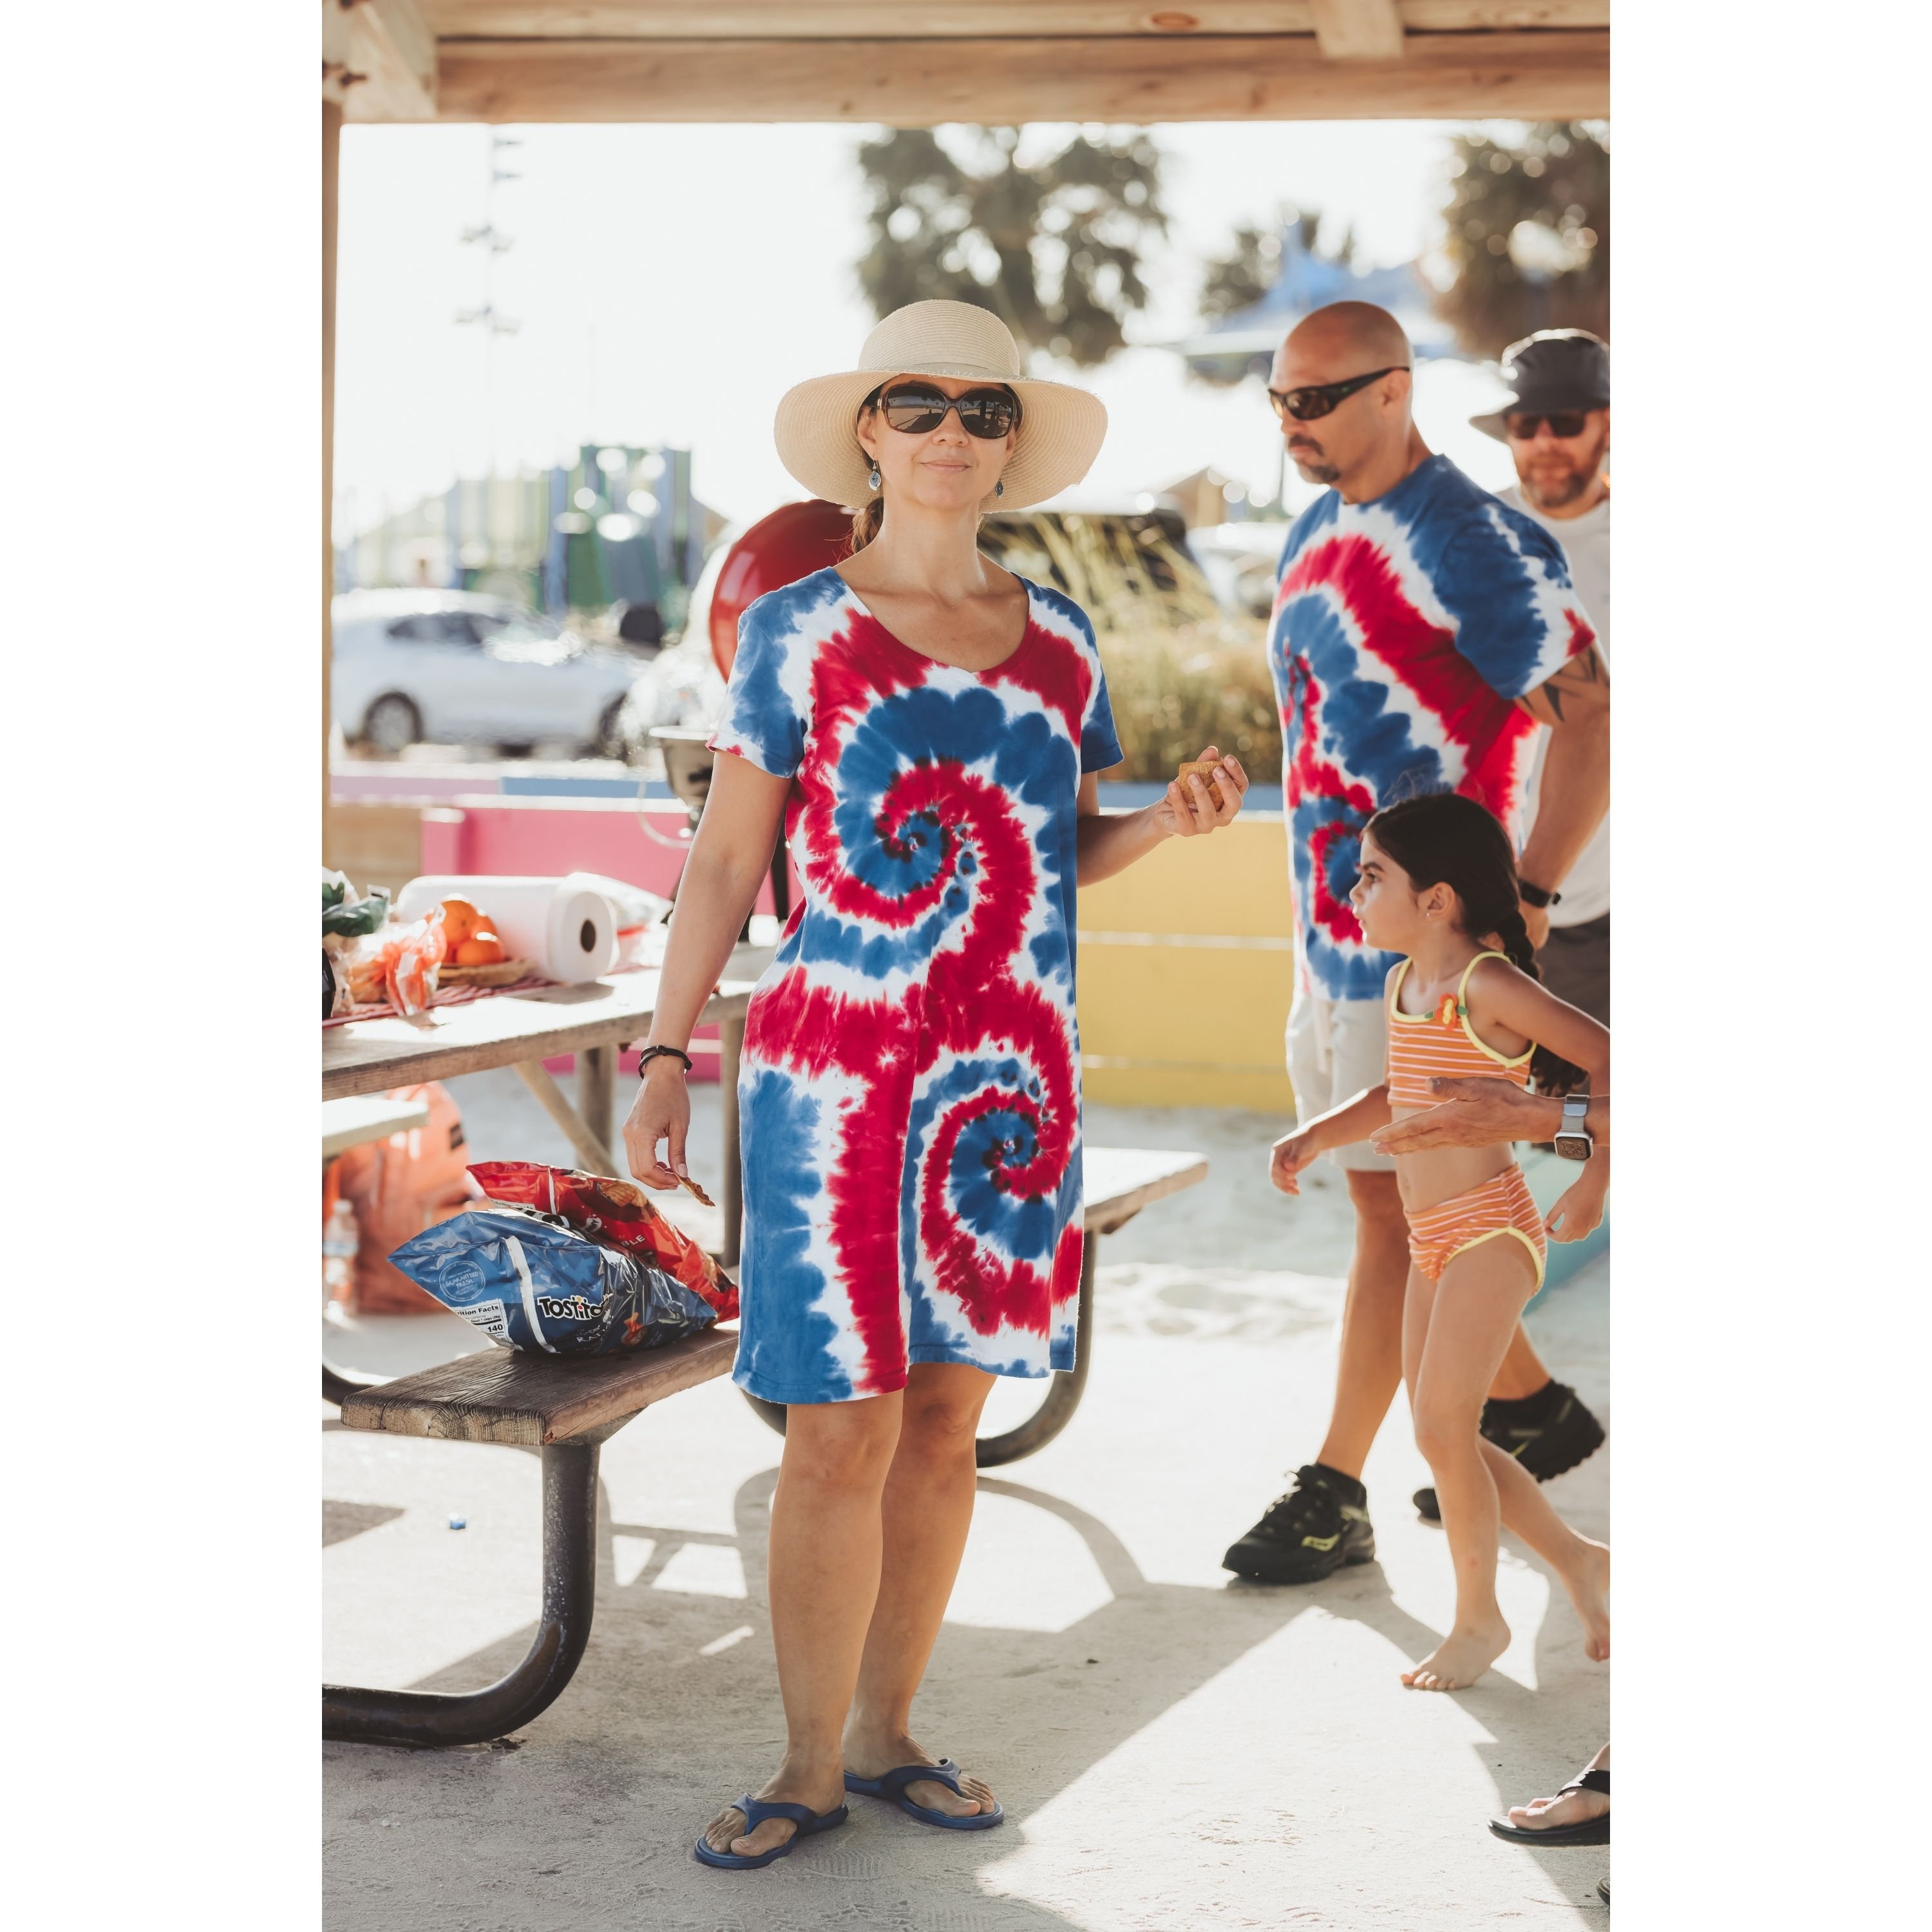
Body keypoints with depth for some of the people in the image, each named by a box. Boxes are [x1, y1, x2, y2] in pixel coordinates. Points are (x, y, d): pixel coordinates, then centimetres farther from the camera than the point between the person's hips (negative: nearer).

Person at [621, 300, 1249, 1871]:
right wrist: (667, 1053, -6)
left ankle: (887, 1734, 23)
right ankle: (812, 1767, 11)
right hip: (839, 1075, -4)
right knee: (840, 1435, -3)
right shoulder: (797, 630, -1)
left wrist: (1173, 820, -4)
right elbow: (724, 863, -1)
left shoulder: (1058, 634, 10)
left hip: (1012, 1078, 4)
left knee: (945, 1417, 9)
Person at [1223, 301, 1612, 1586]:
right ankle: (1531, 1407, 31)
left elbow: (1592, 715, -18)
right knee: (1380, 1190, 15)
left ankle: (1338, 1496, 3)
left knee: (1394, 1207, -3)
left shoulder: (1473, 548, -16)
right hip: (1333, 922, 9)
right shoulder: (1319, 533, 11)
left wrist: (1529, 897, -20)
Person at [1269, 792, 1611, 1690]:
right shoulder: (1405, 983, 9)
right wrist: (1315, 1137, 11)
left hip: (1491, 1230, -9)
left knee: (1442, 1426, -8)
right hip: (1432, 1241, 9)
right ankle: (1575, 1558, 29)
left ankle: (1479, 1619, 11)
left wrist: (1595, 1182, -12)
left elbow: (1609, 1061, -16)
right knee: (1437, 1431, 11)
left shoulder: (1488, 985, -16)